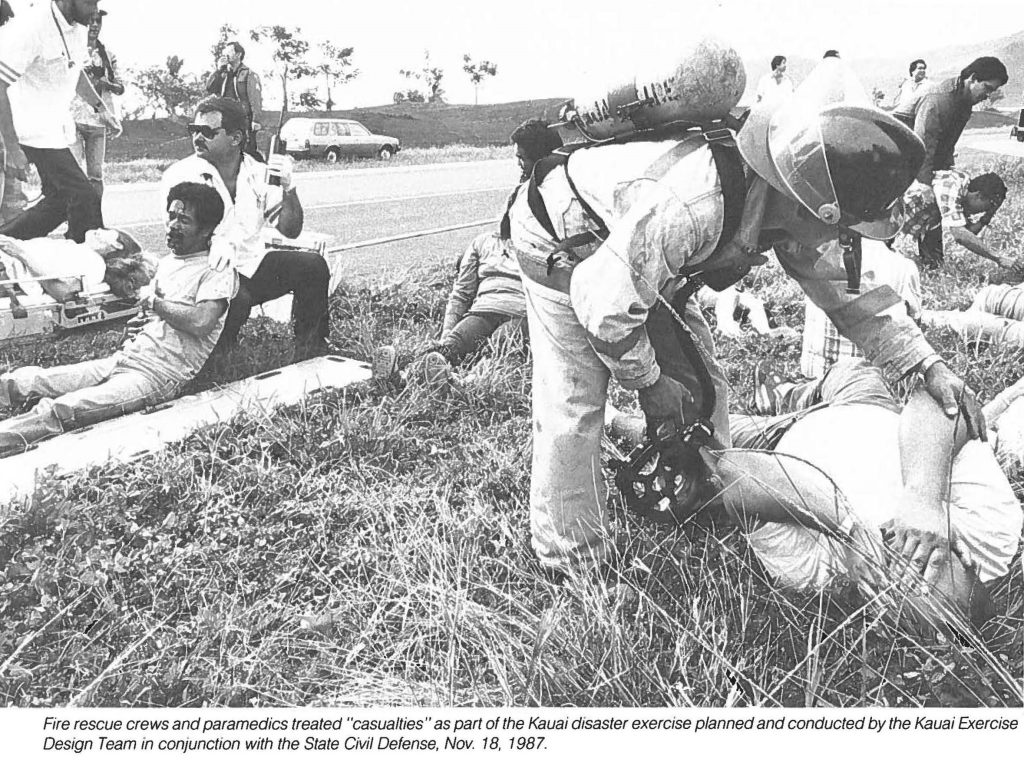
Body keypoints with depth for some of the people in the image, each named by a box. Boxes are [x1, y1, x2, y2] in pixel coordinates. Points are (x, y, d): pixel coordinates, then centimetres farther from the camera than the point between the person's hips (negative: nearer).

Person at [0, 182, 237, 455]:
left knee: (59, 409, -29)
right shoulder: (166, 263, 20)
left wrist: (153, 302, -7)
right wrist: (143, 322, 7)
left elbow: (201, 322, -22)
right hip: (122, 358, 8)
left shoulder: (218, 271, -6)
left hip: (158, 376, -8)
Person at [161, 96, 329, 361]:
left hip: (253, 266, 4)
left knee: (312, 265, -16)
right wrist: (219, 242, -43)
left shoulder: (258, 173, 2)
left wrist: (288, 188, -19)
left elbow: (290, 230, -1)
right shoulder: (180, 175, -8)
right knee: (237, 299, -35)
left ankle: (309, 350, -2)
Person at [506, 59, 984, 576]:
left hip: (633, 259, 8)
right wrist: (647, 382, -21)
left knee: (699, 385, 4)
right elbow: (603, 302, -37)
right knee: (572, 407, -12)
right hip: (562, 250, -7)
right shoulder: (693, 202, -43)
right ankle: (575, 571, 4)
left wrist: (928, 365, -11)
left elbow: (848, 289, -2)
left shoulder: (799, 214, -15)